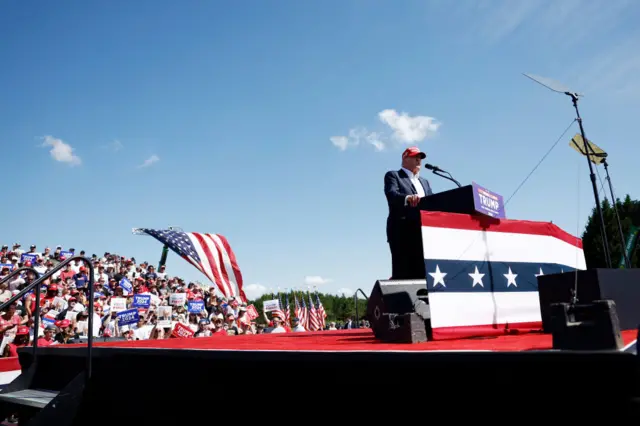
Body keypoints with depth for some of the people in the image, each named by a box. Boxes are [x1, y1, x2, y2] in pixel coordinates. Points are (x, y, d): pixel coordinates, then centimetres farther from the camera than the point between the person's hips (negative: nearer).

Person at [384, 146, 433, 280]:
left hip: (423, 231, 6)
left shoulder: (424, 182, 29)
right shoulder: (393, 175, 9)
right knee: (403, 273, -10)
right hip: (402, 231, -5)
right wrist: (408, 198, -32)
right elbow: (391, 194, -11)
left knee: (421, 273, -1)